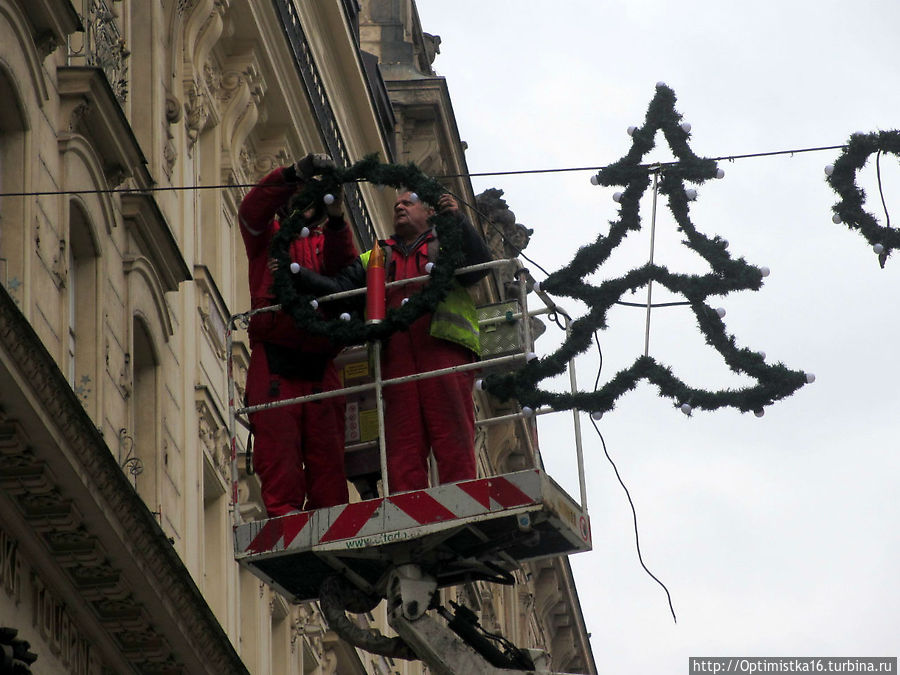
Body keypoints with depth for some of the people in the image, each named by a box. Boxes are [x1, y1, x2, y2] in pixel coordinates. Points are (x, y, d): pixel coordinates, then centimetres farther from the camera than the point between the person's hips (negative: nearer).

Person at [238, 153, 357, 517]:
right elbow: (252, 208, -3)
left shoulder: (325, 242, 23)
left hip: (319, 364, 2)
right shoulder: (268, 236, 18)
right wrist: (296, 172, -16)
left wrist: (336, 222, -14)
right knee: (278, 444, -11)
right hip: (274, 362, -2)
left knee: (327, 450, -4)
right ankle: (284, 516, -14)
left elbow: (343, 268, 2)